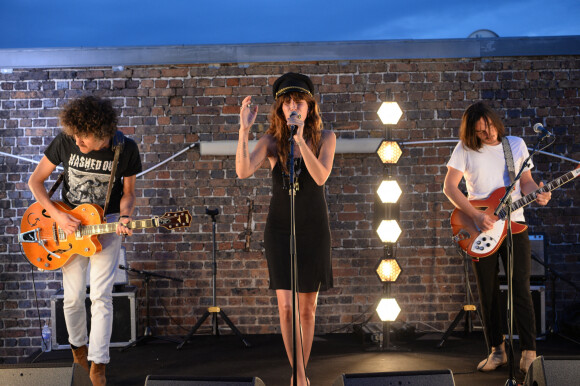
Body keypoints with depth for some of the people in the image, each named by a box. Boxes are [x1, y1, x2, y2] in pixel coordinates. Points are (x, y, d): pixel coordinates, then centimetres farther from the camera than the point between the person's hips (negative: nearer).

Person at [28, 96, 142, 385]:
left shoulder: (126, 150, -15)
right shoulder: (65, 142, -14)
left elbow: (128, 192, 0)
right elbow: (35, 180, -4)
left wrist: (123, 218, -20)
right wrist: (57, 216, -15)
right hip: (69, 223, 1)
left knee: (101, 295, -9)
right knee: (73, 297, 5)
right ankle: (78, 345, 32)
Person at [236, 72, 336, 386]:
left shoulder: (325, 138, -4)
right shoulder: (272, 141, -5)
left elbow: (320, 176, -21)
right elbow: (243, 171, -21)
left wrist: (299, 139, -30)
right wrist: (244, 130, -32)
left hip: (314, 230, 1)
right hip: (280, 229, -1)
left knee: (307, 307, 9)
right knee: (286, 306, -9)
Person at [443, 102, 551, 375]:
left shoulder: (516, 145, 6)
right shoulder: (465, 148, 0)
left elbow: (526, 181, 11)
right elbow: (449, 186, -5)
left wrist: (537, 194, -13)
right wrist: (476, 216, -14)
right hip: (481, 229, 0)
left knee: (521, 289, -5)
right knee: (488, 293, 5)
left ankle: (529, 353, -1)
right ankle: (497, 350, 16)